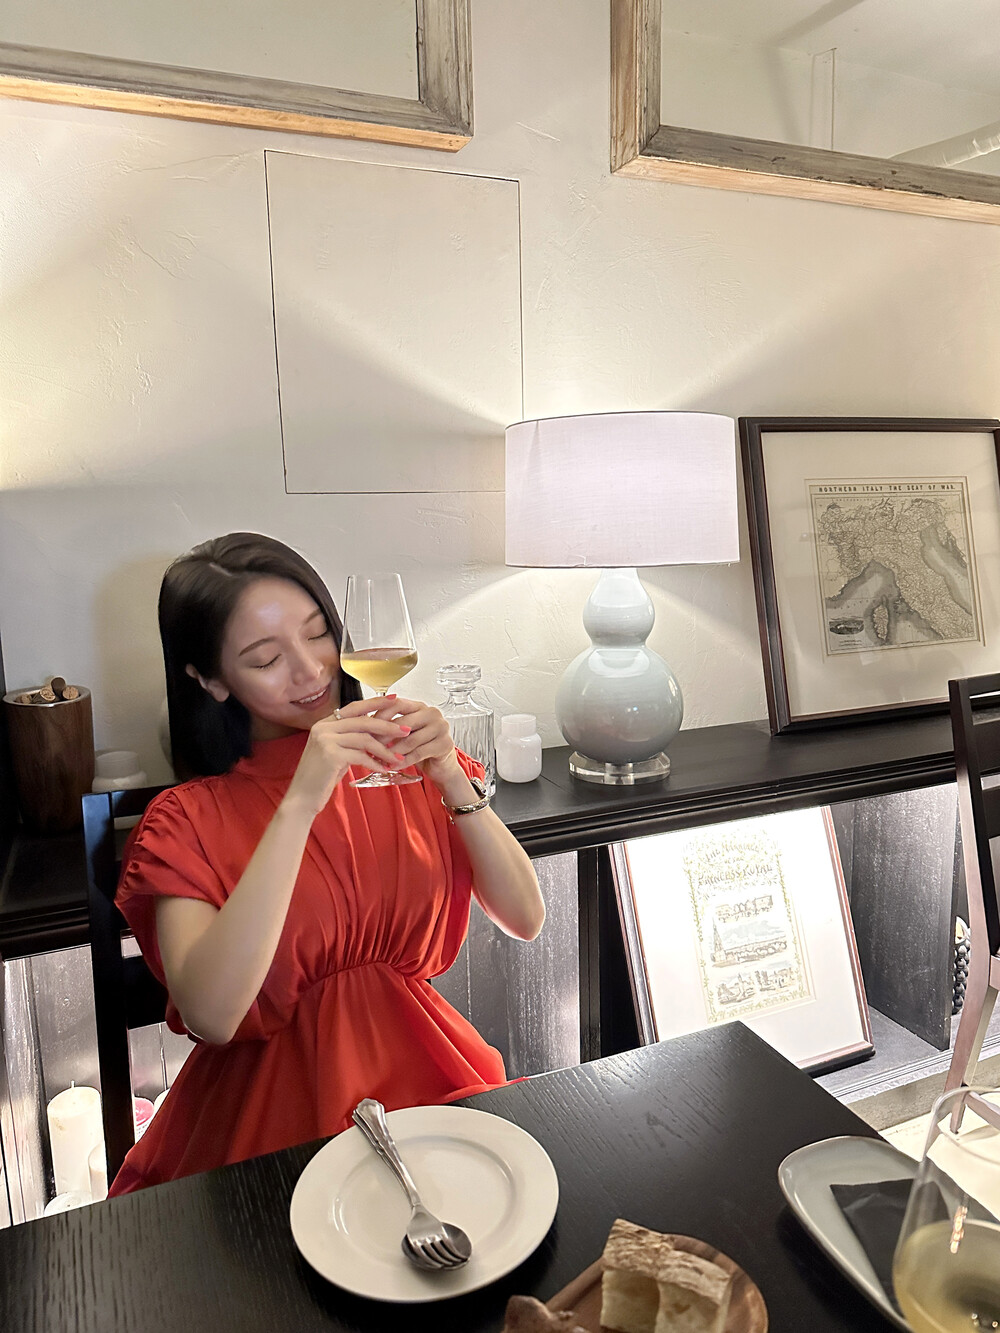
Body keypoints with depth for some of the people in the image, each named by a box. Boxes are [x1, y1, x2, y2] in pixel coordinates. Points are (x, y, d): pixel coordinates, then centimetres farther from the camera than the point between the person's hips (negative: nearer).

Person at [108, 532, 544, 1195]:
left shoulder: (398, 762, 2)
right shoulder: (186, 820, -7)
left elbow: (526, 918, -4)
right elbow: (211, 1016, -23)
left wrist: (452, 778, -18)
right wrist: (301, 803, -27)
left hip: (422, 1067, 3)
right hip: (277, 1101, -2)